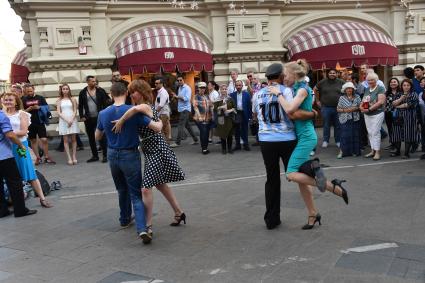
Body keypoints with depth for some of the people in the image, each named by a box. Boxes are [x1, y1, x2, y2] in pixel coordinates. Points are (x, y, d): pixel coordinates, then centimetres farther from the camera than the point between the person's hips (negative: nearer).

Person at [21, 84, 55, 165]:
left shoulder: (40, 98, 3)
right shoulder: (24, 100, 4)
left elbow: (46, 108, 3)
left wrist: (39, 107, -16)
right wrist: (28, 109, -15)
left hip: (40, 122, -1)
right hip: (29, 123, 2)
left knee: (44, 140, -6)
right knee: (33, 141, 8)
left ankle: (47, 157, 6)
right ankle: (38, 157, 20)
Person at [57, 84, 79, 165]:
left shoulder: (72, 99, 6)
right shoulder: (59, 101, 7)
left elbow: (75, 111, 2)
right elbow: (59, 113, 1)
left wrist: (71, 120, -11)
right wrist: (66, 120, -11)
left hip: (72, 120, 0)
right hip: (63, 121, 0)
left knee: (73, 139, 0)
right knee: (65, 140, -2)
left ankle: (74, 157, 3)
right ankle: (69, 158, -2)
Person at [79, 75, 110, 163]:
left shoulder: (100, 91, 0)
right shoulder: (82, 92, 3)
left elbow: (105, 102, 0)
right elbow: (80, 106, 6)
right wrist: (82, 116, -2)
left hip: (99, 117, -2)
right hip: (88, 119, 2)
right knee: (91, 138, 9)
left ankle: (105, 155, 6)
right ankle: (95, 155, 19)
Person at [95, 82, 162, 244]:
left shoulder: (103, 114, -3)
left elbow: (97, 137, 11)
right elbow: (157, 128, -17)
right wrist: (160, 122, 5)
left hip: (113, 156, 4)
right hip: (130, 156, -4)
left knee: (122, 190, 25)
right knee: (136, 194, -1)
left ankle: (125, 219, 40)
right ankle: (141, 229, -17)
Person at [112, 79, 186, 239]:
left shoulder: (146, 106, -18)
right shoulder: (146, 107, 12)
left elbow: (137, 108, -42)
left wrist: (120, 121, -32)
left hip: (156, 150, -11)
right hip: (152, 150, 11)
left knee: (146, 187, -13)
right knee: (160, 184, 19)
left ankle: (148, 225, -8)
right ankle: (179, 213, 31)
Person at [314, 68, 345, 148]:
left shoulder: (341, 82, 1)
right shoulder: (323, 82, 0)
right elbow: (315, 89, 12)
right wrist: (317, 100, 9)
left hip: (338, 107, 1)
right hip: (326, 107, 0)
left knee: (338, 125, 8)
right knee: (326, 125, 7)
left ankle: (338, 141, 18)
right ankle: (325, 141, 17)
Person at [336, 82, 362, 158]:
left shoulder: (357, 97, 7)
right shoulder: (342, 98, 3)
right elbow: (338, 109, 3)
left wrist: (356, 108, -11)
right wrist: (344, 110, -13)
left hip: (355, 120, 2)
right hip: (345, 120, -2)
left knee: (355, 135, 4)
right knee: (345, 135, -5)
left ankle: (355, 151, 15)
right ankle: (342, 151, 0)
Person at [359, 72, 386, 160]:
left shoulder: (380, 88, -8)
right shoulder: (367, 89, 13)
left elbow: (380, 102, -17)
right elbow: (363, 100, 18)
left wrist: (369, 109, -21)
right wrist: (361, 106, -5)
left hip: (377, 114, -7)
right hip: (367, 115, 7)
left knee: (375, 132, -8)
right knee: (370, 133, 10)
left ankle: (377, 152, -2)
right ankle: (372, 150, 18)